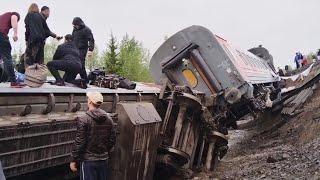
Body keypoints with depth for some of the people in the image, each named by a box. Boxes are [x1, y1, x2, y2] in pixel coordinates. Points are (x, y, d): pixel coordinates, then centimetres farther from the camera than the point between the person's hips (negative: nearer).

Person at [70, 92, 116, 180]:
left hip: (88, 160, -5)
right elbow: (112, 140, 6)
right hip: (103, 160, 5)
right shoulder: (108, 119, 1)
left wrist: (74, 160, -6)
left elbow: (79, 143, -15)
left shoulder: (84, 120, -15)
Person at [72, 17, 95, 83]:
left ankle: (85, 79, -11)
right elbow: (72, 38, 28)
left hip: (82, 49, -7)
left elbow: (91, 40, -11)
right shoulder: (75, 29, 15)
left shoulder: (86, 30, -6)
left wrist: (90, 50, -22)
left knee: (81, 64, -16)